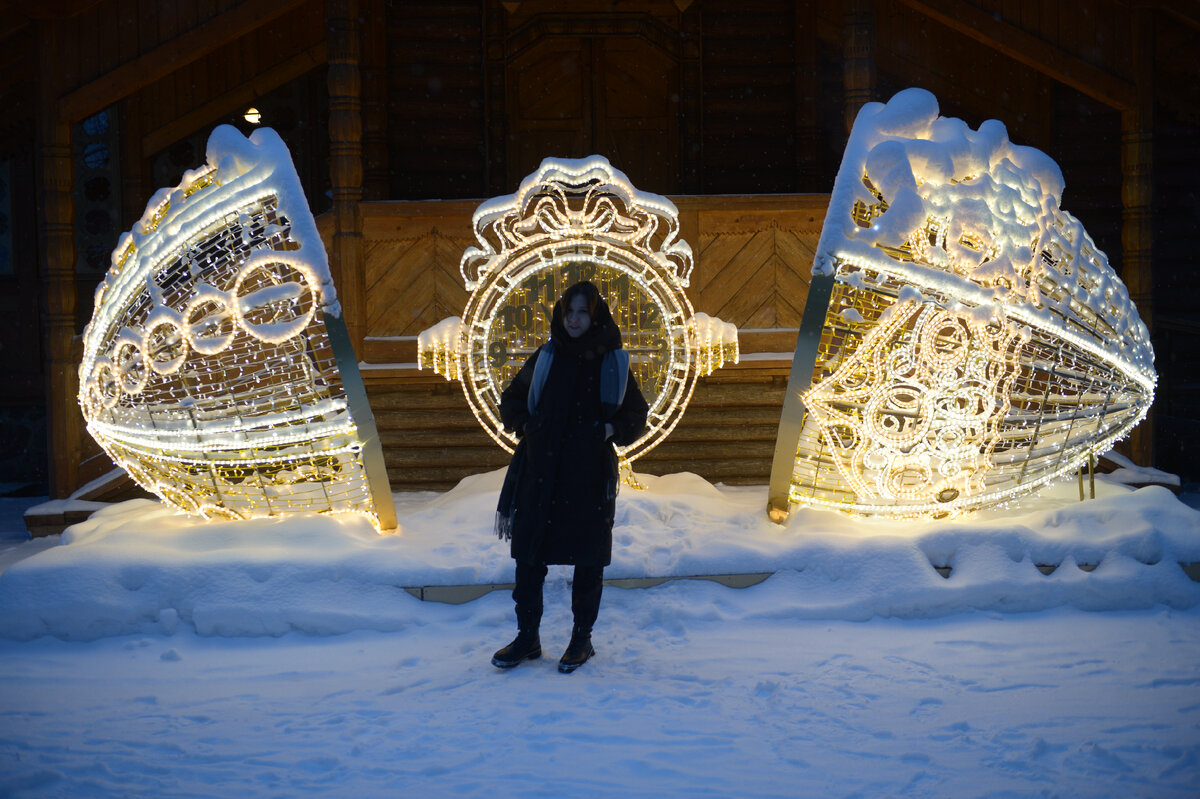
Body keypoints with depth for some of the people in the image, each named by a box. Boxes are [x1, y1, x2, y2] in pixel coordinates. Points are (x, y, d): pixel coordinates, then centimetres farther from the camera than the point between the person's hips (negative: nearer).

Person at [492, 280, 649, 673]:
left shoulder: (612, 363, 2)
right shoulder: (544, 358, 6)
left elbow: (636, 414, 11)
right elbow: (510, 400, 17)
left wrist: (611, 430, -7)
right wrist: (525, 426, -1)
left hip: (590, 478, -1)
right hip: (539, 474, 2)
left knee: (588, 563, 5)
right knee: (529, 557, 4)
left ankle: (582, 639, 21)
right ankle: (527, 638, 19)